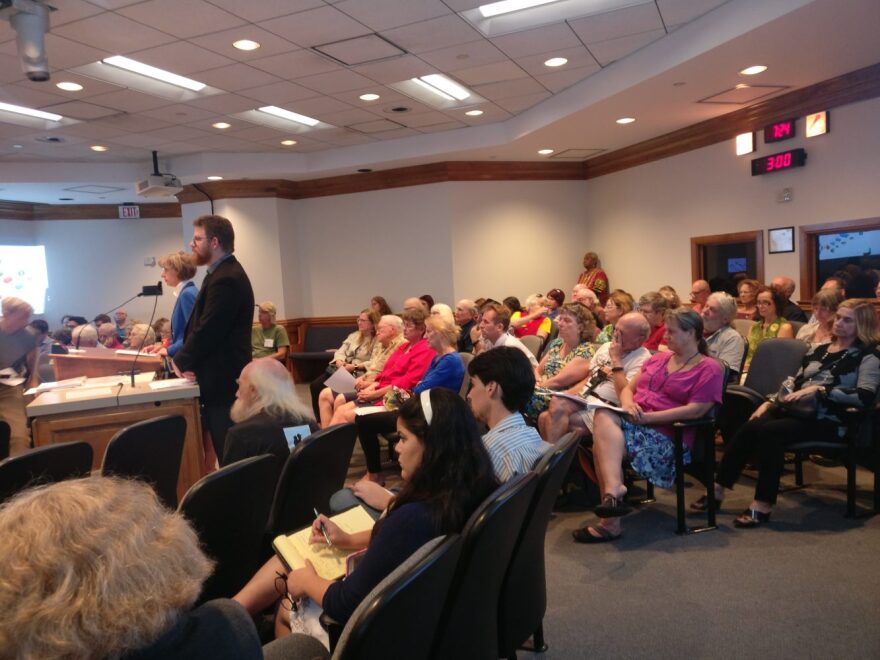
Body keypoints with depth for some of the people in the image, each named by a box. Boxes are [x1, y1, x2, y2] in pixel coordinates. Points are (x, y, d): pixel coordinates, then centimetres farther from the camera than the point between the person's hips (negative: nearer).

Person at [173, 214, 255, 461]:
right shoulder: (223, 274, 16)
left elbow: (208, 329, -22)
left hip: (222, 381, -10)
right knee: (231, 450, 15)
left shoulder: (225, 279, -18)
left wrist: (180, 361, -6)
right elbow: (203, 325, 16)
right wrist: (187, 358, 2)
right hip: (223, 378, 10)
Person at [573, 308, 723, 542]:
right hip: (633, 422, 6)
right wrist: (628, 405, -4)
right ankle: (614, 488, -45)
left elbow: (695, 410, -11)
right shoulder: (658, 358, 23)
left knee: (603, 443, -30)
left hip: (667, 436, -6)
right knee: (603, 416, -29)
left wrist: (649, 417, -16)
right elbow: (628, 388, 21)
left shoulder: (709, 369, 2)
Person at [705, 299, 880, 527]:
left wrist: (819, 389, -20)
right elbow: (795, 383, 22)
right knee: (750, 427, -24)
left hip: (827, 421, -5)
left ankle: (764, 504, -26)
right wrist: (769, 401, 5)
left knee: (770, 431, -33)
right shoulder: (818, 350, 22)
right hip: (797, 410, 6)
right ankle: (717, 489, -22)